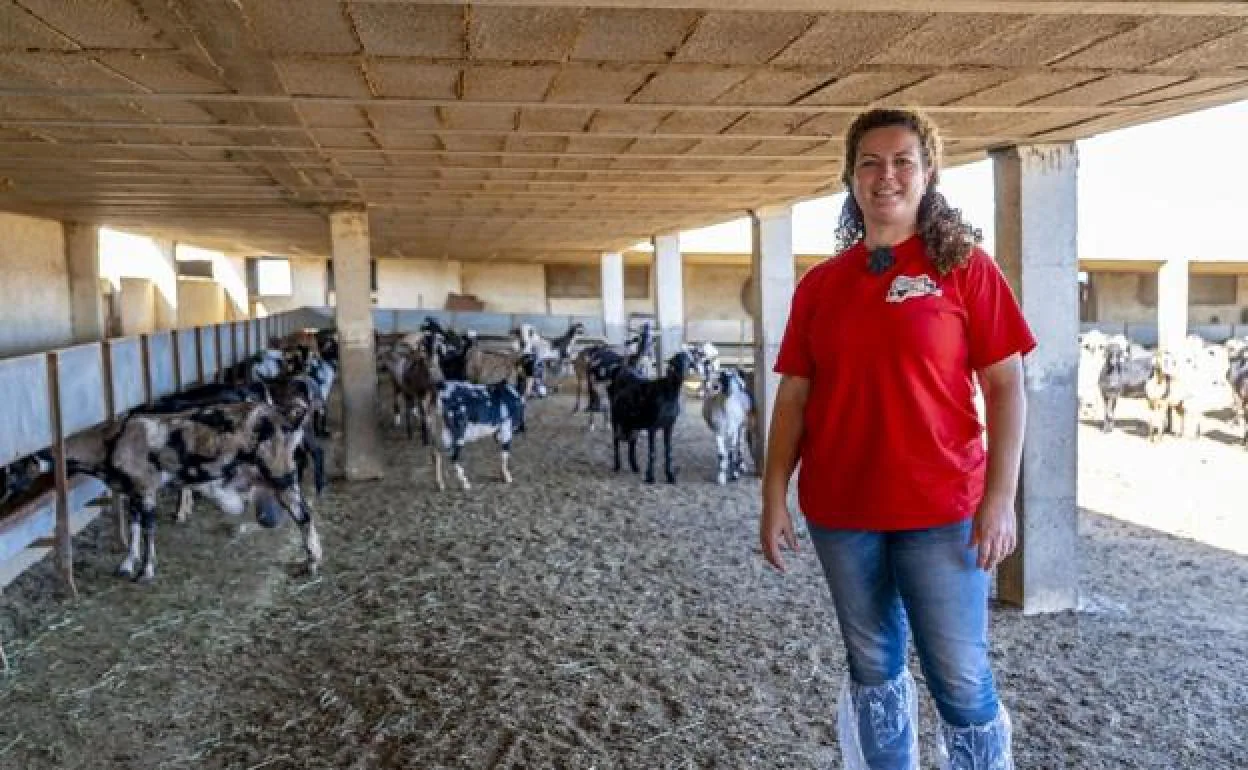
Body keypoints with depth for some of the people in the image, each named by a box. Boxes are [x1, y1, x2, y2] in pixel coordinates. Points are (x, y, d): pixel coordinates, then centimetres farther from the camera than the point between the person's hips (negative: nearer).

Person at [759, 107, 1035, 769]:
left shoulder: (964, 267, -1)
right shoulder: (819, 284, 7)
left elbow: (1005, 386, -4)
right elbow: (793, 397, 7)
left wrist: (1001, 498, -11)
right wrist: (774, 498, 1)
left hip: (942, 510, -3)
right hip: (839, 512, 3)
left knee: (961, 681, 3)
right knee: (874, 669, 16)